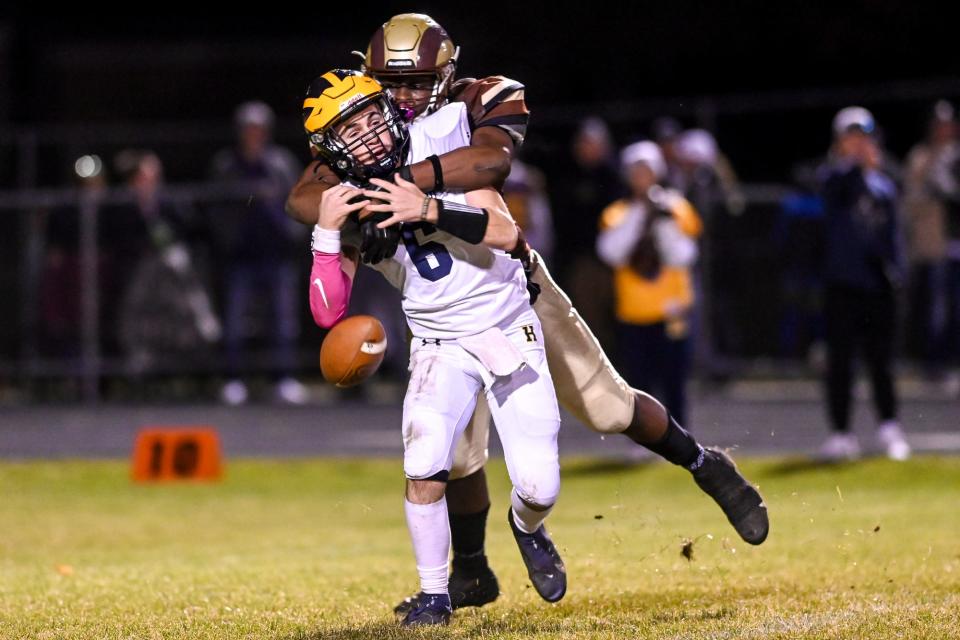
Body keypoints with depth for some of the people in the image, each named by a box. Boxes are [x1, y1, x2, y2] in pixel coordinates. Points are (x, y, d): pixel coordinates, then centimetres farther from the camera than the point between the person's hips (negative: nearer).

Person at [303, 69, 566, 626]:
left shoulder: (441, 147, -13)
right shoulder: (345, 205, -7)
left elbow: (506, 232, -22)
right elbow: (328, 313, -13)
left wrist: (431, 210, -33)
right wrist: (329, 233, -25)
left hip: (510, 330, -1)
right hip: (440, 345, 1)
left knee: (539, 487, -8)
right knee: (425, 469, -22)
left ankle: (528, 527, 28)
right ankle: (436, 595, -3)